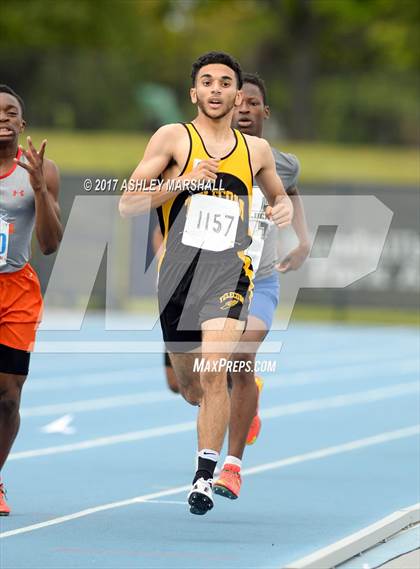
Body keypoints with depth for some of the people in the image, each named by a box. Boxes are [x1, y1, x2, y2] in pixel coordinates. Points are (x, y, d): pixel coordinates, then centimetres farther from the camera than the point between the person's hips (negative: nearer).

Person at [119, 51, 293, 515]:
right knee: (192, 390, 11)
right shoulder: (173, 138, 2)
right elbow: (127, 205, -4)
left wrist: (285, 208, 7)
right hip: (179, 272, 0)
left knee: (213, 373, -20)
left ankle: (204, 477, -16)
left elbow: (278, 194, 31)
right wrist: (182, 182, -17)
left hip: (228, 272, 0)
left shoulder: (256, 150, 11)